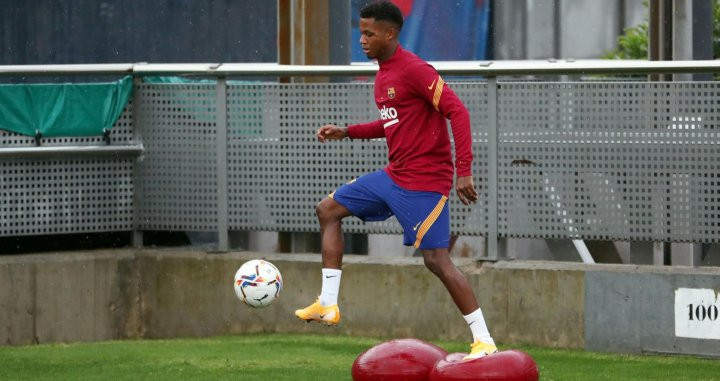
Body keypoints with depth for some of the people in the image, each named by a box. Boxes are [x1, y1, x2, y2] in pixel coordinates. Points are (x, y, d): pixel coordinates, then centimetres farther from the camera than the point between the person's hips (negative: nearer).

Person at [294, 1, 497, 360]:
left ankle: (484, 341, -6)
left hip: (425, 181, -10)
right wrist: (346, 132, 16)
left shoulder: (414, 71, -18)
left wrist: (463, 171, -28)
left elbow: (457, 112, -22)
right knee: (328, 209, 13)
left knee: (437, 259, -12)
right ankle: (327, 304, 13)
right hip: (394, 175, 10)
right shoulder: (383, 74, 11)